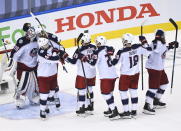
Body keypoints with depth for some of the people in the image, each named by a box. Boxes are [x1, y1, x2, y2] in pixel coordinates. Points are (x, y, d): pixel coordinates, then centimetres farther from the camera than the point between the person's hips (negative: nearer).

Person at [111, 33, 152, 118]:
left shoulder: (122, 52, -22)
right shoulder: (138, 47, -10)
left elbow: (114, 62, -16)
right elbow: (148, 51, 2)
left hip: (125, 75, -5)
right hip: (136, 73, 5)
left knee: (123, 92, 8)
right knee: (133, 91, 16)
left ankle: (126, 112, 7)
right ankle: (134, 111, 20)